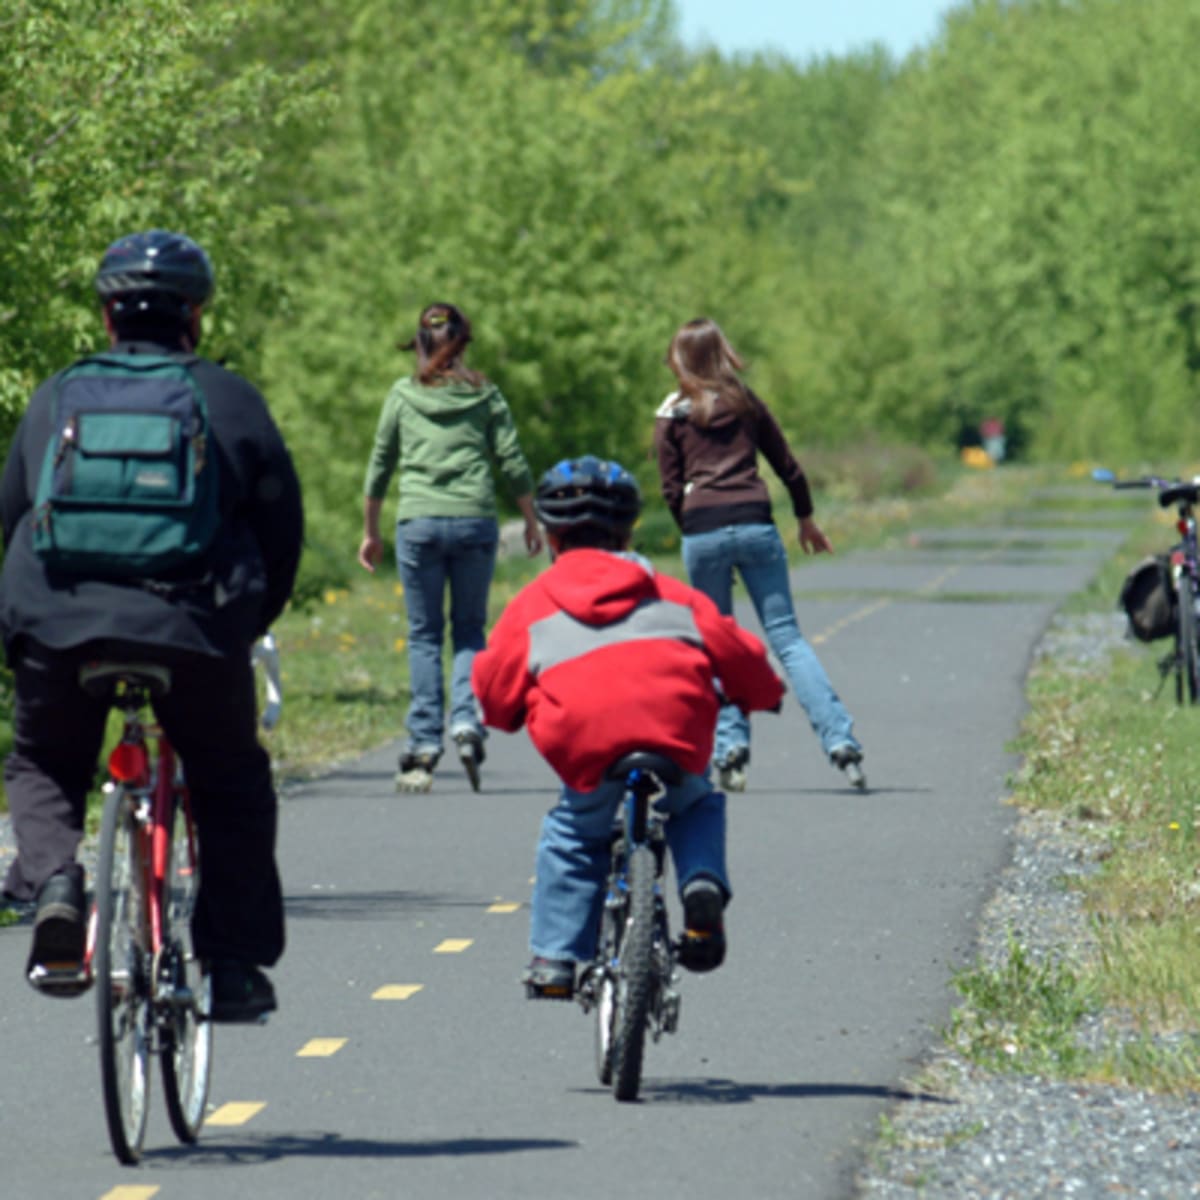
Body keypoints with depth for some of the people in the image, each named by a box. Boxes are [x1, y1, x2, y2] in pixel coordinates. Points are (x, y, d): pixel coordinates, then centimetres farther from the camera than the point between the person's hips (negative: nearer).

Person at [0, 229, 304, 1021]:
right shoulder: (230, 400, 11)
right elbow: (282, 527, 13)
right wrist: (249, 622, 26)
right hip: (194, 628, -1)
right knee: (233, 786, 19)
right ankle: (235, 964, 14)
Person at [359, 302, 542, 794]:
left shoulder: (402, 395, 6)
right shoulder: (484, 394, 5)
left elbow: (380, 466, 10)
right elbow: (513, 463, 4)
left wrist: (370, 531, 19)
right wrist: (531, 523, 15)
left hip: (418, 522, 0)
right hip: (475, 521, 0)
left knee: (424, 635, 6)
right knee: (470, 628, 11)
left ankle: (424, 746, 2)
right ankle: (467, 722, -10)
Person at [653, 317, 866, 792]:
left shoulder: (671, 416, 6)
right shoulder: (746, 403, 12)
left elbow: (672, 490, 4)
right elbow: (788, 466, 16)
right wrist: (806, 519, 29)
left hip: (703, 532, -2)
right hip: (755, 524, 2)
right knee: (786, 636, 2)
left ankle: (731, 745, -1)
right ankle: (840, 739, -9)